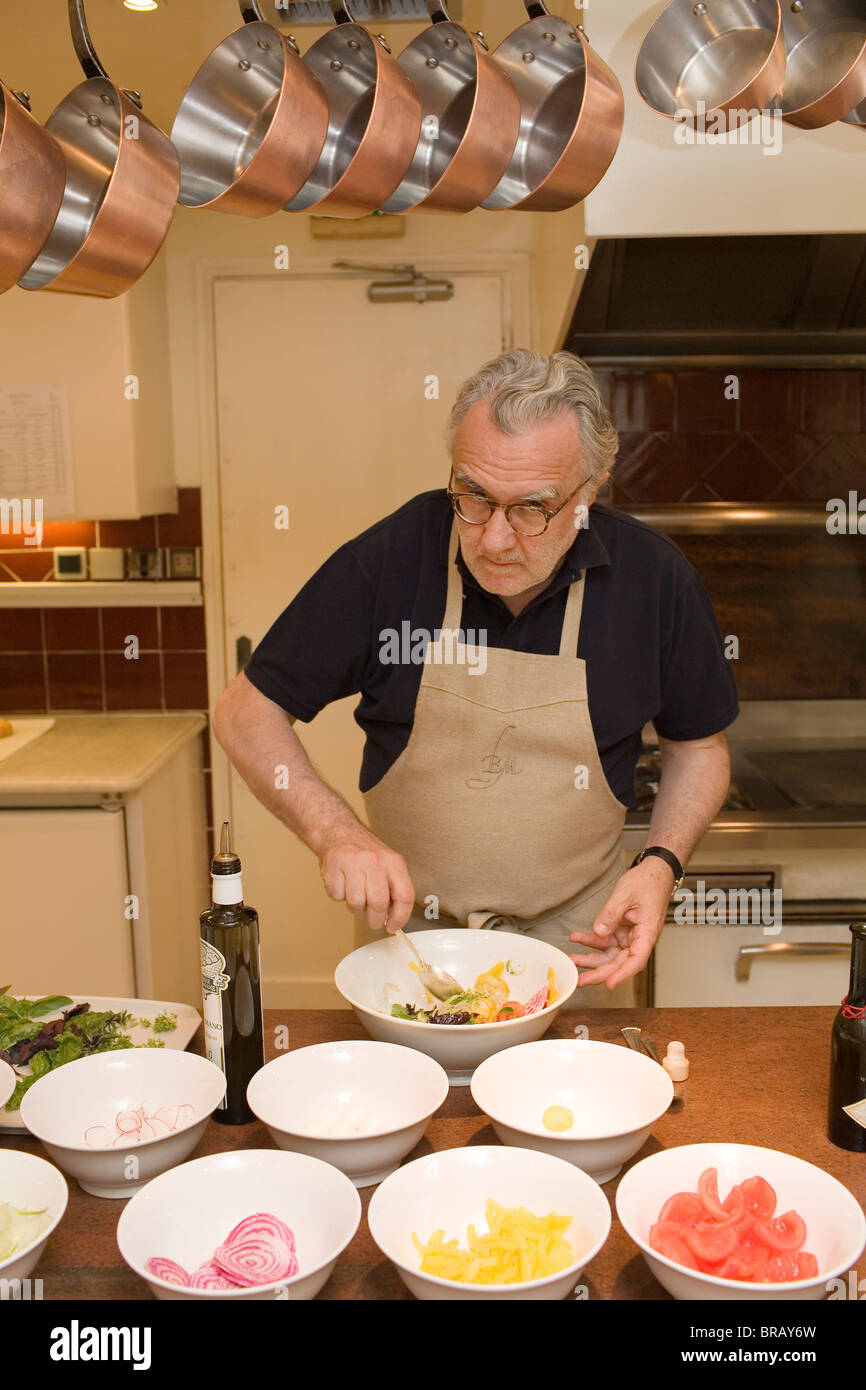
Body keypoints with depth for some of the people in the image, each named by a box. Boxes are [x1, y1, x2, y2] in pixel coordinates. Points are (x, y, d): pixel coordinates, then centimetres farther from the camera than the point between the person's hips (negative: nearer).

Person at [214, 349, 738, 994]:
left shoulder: (654, 578, -13)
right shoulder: (388, 558, -17)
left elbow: (699, 746, 2)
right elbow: (247, 711, -9)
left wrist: (661, 863, -15)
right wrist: (336, 832, -24)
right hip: (407, 929, 0)